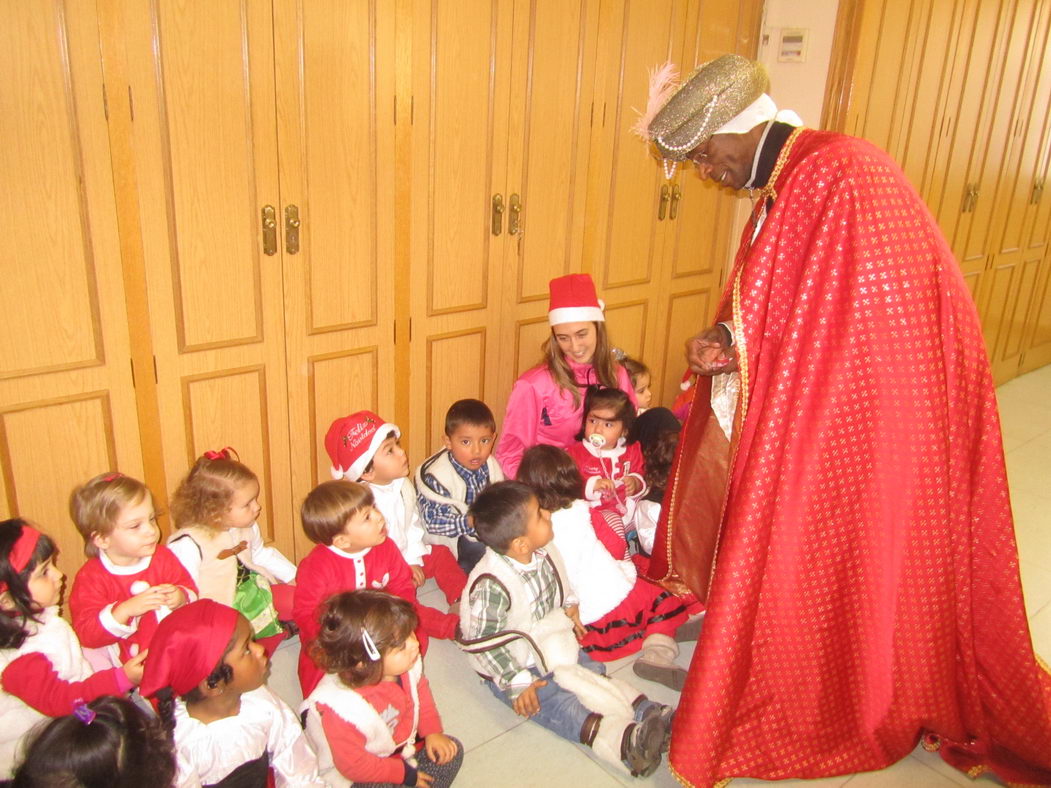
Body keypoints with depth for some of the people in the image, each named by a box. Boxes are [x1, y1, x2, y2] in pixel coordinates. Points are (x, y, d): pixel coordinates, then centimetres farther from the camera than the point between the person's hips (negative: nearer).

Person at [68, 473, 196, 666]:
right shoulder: (90, 577, -7)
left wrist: (181, 597, -10)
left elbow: (189, 588, 13)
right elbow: (87, 635, -13)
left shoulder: (163, 557, 4)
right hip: (128, 665, -3)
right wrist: (125, 610, -27)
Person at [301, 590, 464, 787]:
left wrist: (432, 731, -5)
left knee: (453, 751, -1)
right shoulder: (342, 707, -38)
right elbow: (353, 765, -23)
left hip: (404, 745, 6)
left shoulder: (407, 665, -21)